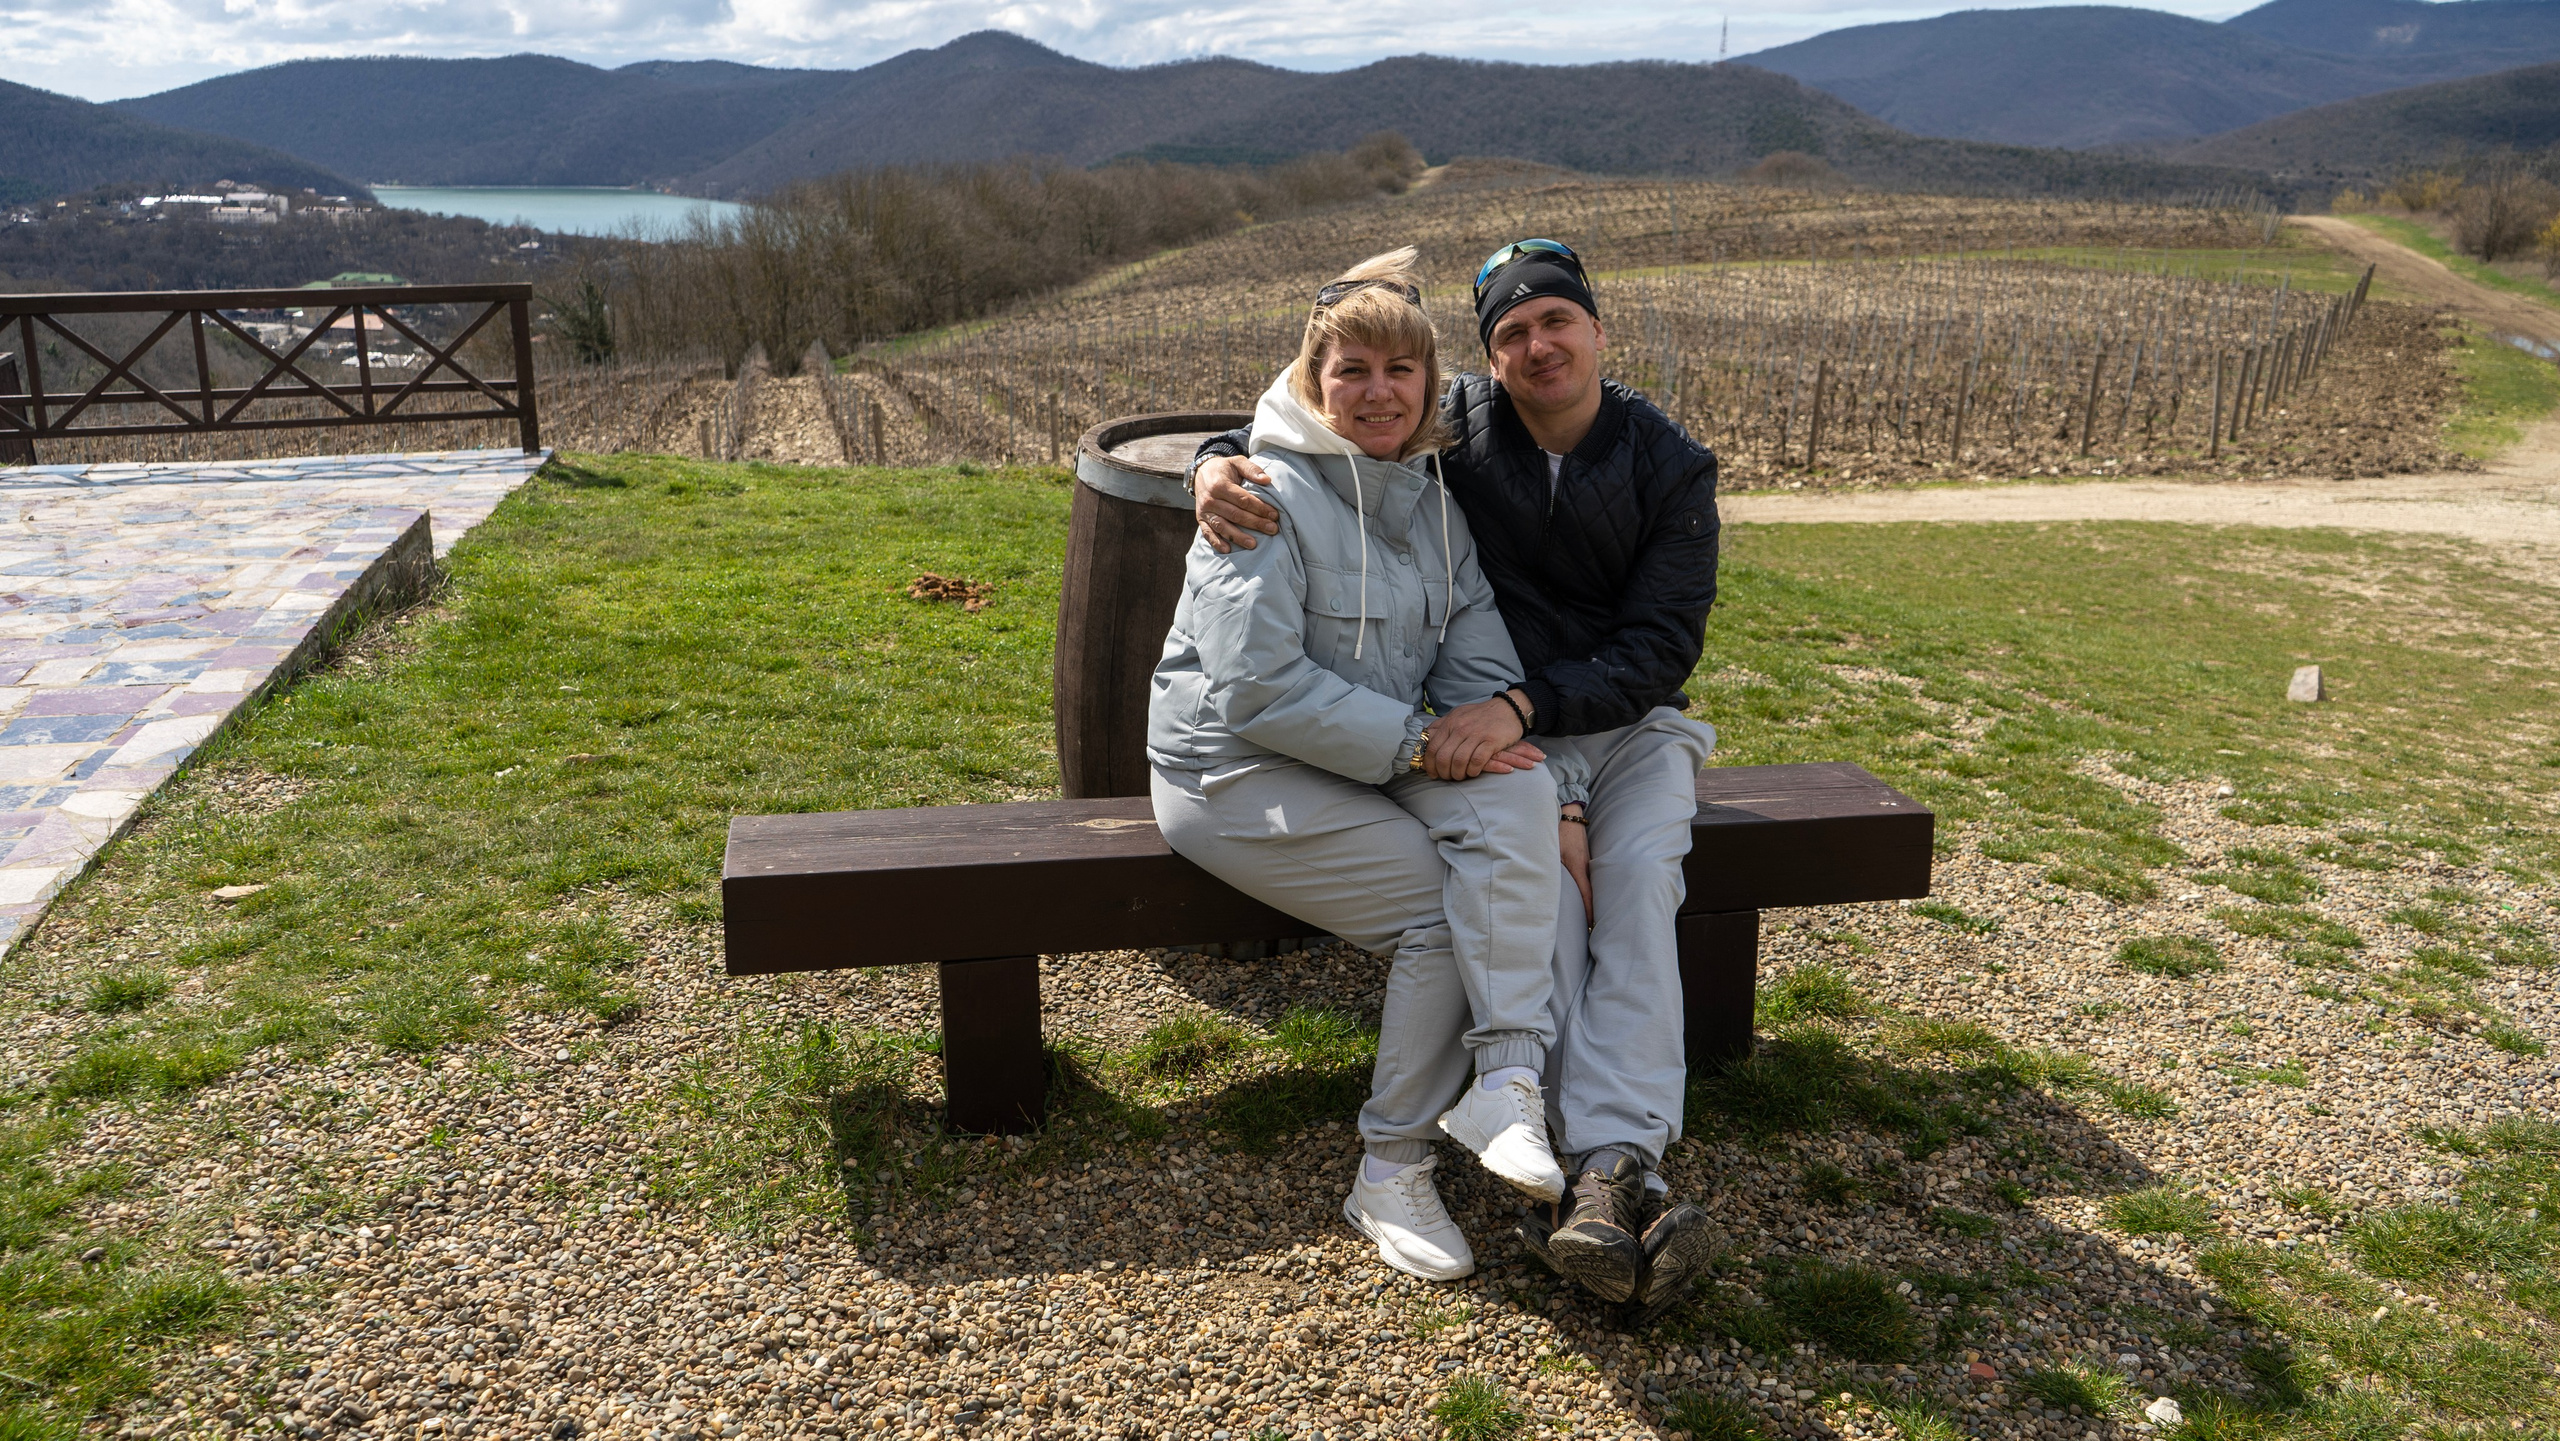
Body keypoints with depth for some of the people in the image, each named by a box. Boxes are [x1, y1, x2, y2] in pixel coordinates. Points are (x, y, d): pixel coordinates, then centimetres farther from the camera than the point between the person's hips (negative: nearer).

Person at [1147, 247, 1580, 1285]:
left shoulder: (1429, 494, 10)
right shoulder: (1270, 496, -14)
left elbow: (1474, 628, 7)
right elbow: (1257, 688, -22)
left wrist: (1482, 716, -16)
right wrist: (1415, 741, -22)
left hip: (1378, 758, 6)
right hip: (1239, 772, -6)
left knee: (1515, 794, -24)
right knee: (1440, 903, -21)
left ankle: (1506, 1080, -29)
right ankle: (1390, 1171, -6)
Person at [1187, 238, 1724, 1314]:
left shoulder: (1671, 468, -5)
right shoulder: (1456, 429, -4)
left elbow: (1662, 648, -13)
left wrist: (1525, 705, -28)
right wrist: (1218, 463, -19)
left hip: (1632, 723, 1)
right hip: (1509, 735, 0)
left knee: (1636, 878, -30)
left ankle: (1608, 1170, -38)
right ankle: (1619, 1179, -35)